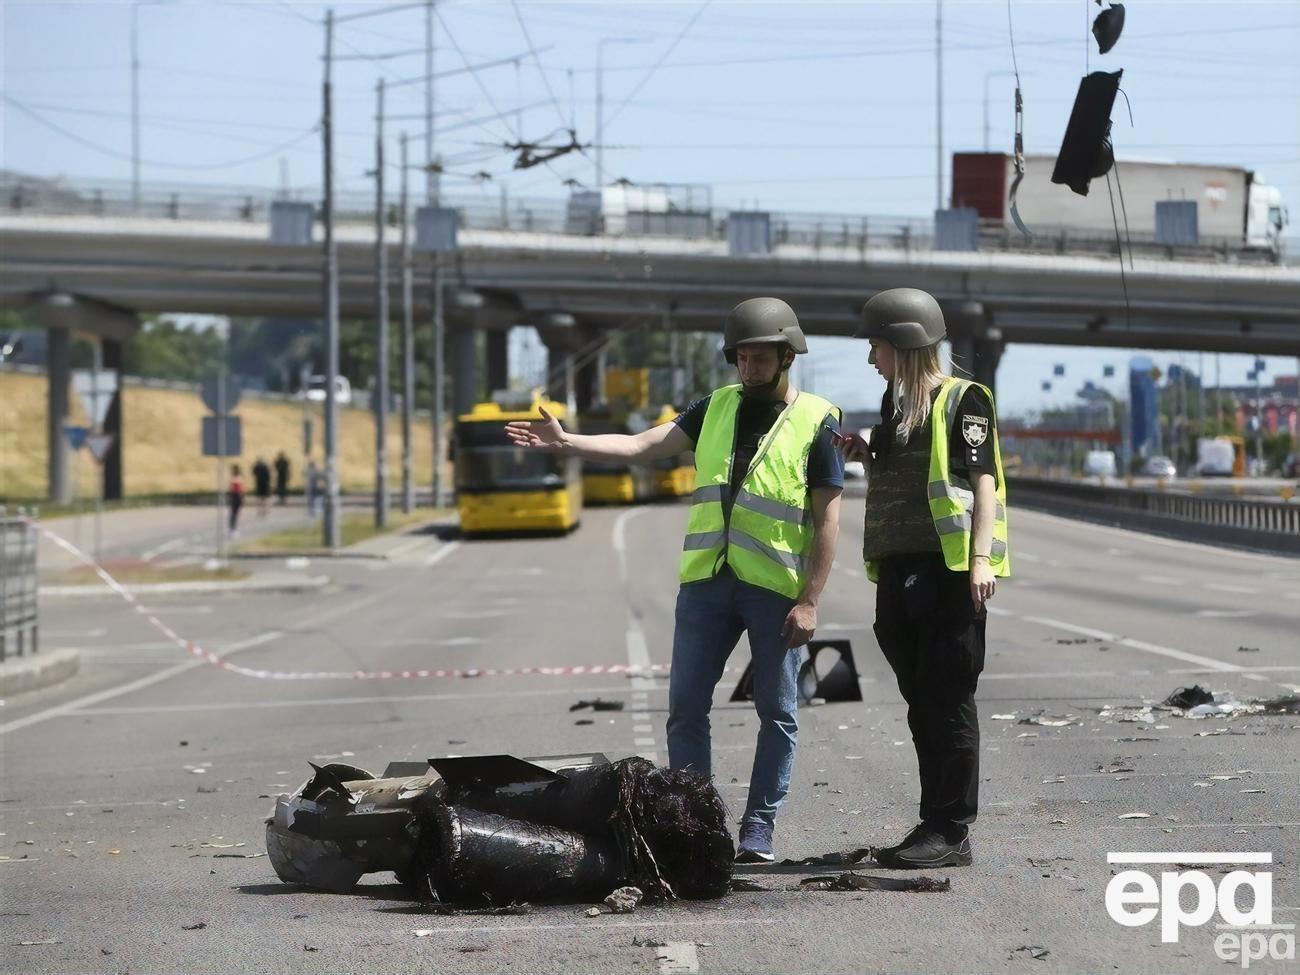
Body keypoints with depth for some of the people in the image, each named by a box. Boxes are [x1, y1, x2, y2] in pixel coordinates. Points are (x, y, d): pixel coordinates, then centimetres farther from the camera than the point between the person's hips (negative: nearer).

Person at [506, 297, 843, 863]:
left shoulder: (816, 423, -1)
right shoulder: (717, 408, 12)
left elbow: (828, 520, -5)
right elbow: (642, 446, 7)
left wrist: (809, 601, -12)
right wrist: (565, 442, -5)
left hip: (777, 589, -4)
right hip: (706, 582, 4)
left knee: (777, 712, 2)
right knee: (686, 708, 2)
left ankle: (758, 830, 10)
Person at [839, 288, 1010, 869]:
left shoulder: (962, 400, -4)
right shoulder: (897, 406, 19)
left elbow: (984, 479, -11)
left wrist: (981, 558, -20)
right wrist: (864, 455, 10)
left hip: (949, 570, -8)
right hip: (900, 570, 8)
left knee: (948, 702, -7)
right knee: (921, 704, 10)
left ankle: (951, 833, -5)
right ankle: (934, 823, 15)